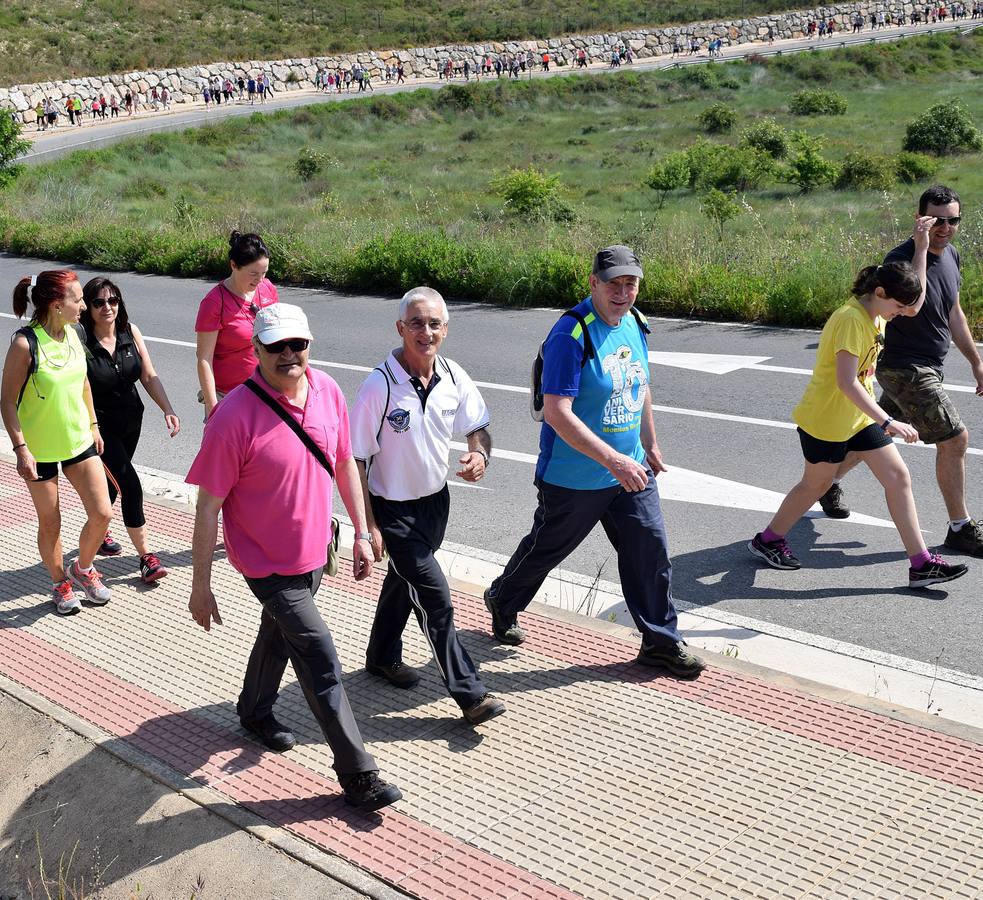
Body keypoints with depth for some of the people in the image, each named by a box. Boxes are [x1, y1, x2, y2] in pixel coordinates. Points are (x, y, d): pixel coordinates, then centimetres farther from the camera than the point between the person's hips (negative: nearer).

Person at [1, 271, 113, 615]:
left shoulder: (72, 334, -2)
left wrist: (93, 425, 16)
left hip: (79, 440, 5)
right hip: (39, 448, -5)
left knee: (102, 514, 2)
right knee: (50, 523, 10)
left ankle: (83, 569, 30)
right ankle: (60, 584, 34)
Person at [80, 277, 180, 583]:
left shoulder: (130, 331, -4)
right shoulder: (80, 340, -18)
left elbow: (149, 376, 1)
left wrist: (168, 410, -9)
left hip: (131, 420, 5)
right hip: (100, 426, -5)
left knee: (111, 482, 21)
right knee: (130, 486, -11)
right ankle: (146, 557, -3)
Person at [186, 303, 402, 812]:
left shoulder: (327, 391, -9)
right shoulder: (234, 417, -26)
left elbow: (345, 463, 6)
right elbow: (209, 506, -20)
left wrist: (361, 533, 9)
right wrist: (201, 587, -16)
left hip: (314, 551, 6)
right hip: (268, 563, -6)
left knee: (280, 633, 28)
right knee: (322, 664, -5)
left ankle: (254, 710, 55)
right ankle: (358, 775, 9)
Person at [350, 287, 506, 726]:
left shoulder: (454, 377, -9)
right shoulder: (380, 386, -25)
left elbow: (477, 427, 8)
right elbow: (355, 459, -19)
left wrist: (479, 453, -16)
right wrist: (367, 527, -19)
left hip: (436, 500, 6)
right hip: (394, 509, -6)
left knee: (404, 581, 25)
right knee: (435, 596, -8)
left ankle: (383, 656, 48)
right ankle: (470, 693, 2)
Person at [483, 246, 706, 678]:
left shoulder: (634, 323, 3)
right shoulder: (571, 335, -23)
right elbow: (556, 413, -30)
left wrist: (650, 445, 22)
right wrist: (612, 459, -33)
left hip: (630, 470, 6)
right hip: (573, 477, -6)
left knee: (651, 548, 5)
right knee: (545, 548, 13)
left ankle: (661, 642, 19)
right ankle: (502, 603, 40)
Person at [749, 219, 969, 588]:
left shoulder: (873, 310, 1)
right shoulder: (851, 319, -26)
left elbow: (915, 303, 17)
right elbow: (847, 383, -33)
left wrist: (921, 249, 9)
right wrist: (888, 423, -36)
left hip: (859, 416, 9)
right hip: (825, 419, -9)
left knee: (898, 476, 3)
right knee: (816, 484, 9)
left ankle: (921, 564, 6)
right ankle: (767, 540, 31)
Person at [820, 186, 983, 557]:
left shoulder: (951, 255, 7)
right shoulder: (900, 258, -20)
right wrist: (920, 247, -38)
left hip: (928, 368, 9)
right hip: (905, 369, -9)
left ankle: (829, 482, 38)